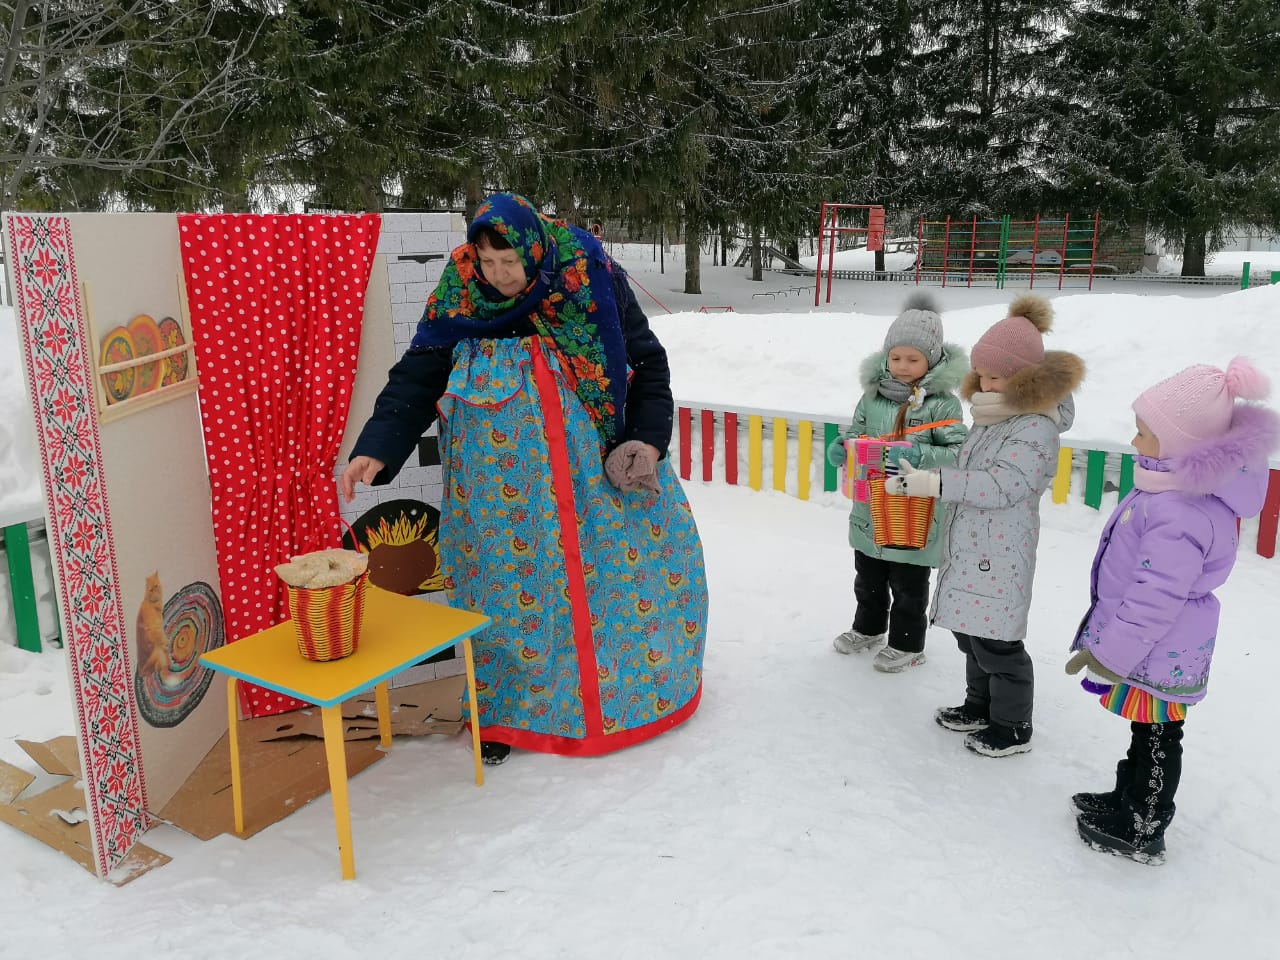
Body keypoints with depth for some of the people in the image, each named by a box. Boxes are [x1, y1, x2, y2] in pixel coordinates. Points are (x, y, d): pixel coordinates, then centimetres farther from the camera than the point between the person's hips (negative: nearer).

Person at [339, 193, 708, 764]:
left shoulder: (593, 281, -8)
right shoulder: (458, 302, -7)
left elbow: (648, 363, 1)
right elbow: (415, 380, -7)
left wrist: (648, 438, -8)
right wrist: (376, 449, -21)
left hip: (599, 468, 1)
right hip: (505, 488, -1)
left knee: (644, 556, 9)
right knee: (511, 582, 2)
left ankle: (650, 681, 35)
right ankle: (506, 709, 23)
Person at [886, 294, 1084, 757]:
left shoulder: (1037, 426, -19)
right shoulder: (991, 415, 11)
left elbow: (1001, 485, -27)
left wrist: (932, 483, -32)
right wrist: (919, 472, 9)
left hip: (1000, 557, -9)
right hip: (967, 549, 9)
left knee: (997, 642, 1)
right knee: (971, 632, 21)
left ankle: (1013, 727, 20)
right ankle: (980, 706, 40)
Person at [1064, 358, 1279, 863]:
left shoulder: (1179, 514, -32)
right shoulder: (1192, 487, 1)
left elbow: (1155, 598, -28)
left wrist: (1109, 656, -19)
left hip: (1159, 656, -9)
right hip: (1161, 647, 9)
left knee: (1156, 740, 9)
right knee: (1149, 734, 23)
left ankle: (1141, 832, 25)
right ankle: (1128, 799, 41)